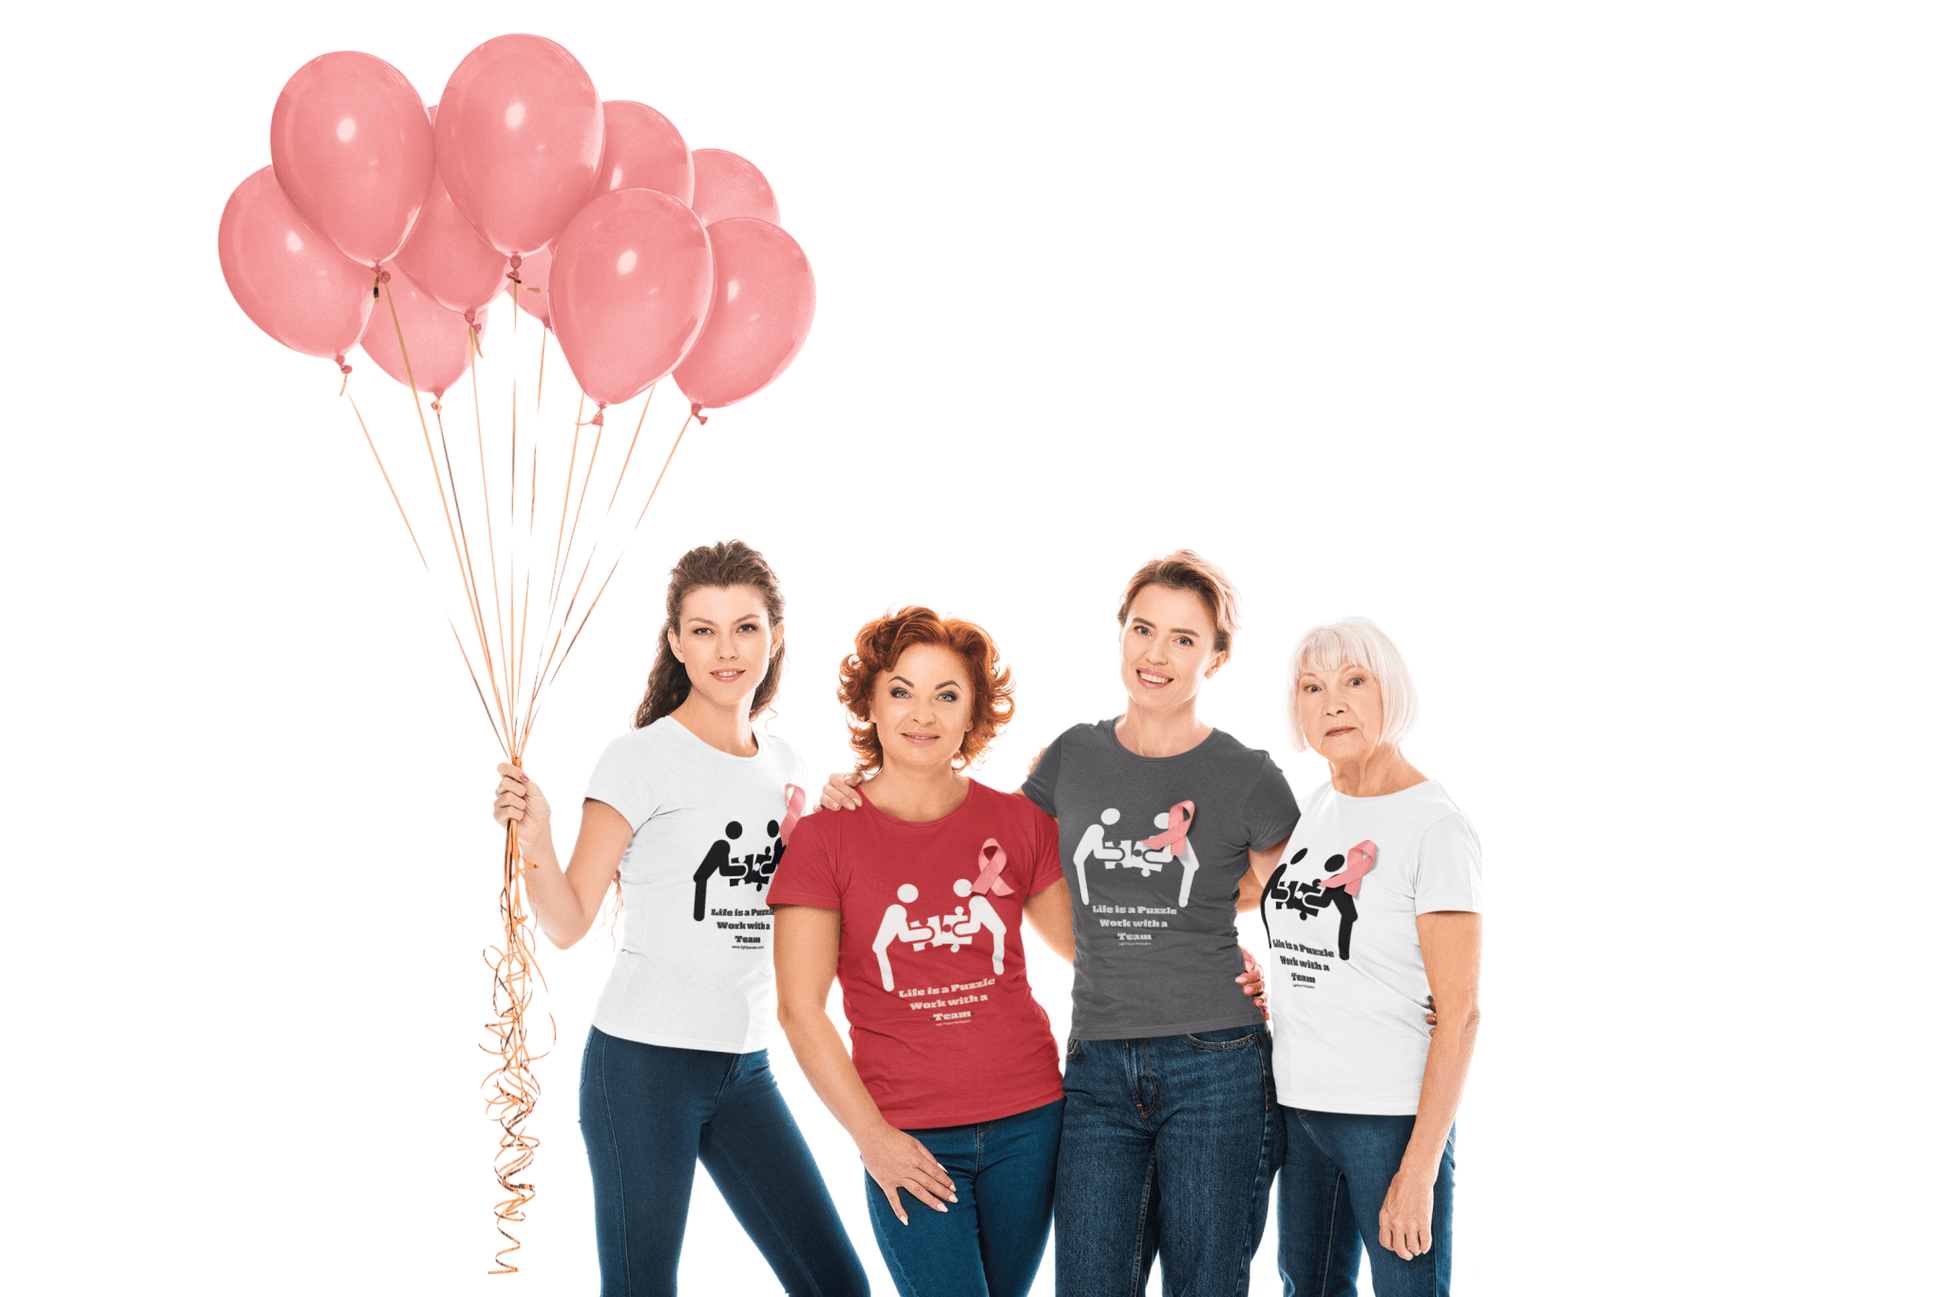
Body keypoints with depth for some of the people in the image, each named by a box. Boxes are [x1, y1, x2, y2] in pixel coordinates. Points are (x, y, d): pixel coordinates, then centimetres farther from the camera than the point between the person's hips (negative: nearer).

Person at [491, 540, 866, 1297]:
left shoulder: (783, 766, 11)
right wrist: (534, 840, -25)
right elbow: (569, 922, -7)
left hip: (745, 1066, 6)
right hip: (644, 1063, -6)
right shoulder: (641, 759, -7)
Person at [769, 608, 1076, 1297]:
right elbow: (801, 1011, -4)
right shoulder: (825, 839, -5)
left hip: (1027, 1124, 3)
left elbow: (1084, 943, 16)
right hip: (908, 1139, -3)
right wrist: (872, 1136, -8)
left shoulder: (1017, 824, 2)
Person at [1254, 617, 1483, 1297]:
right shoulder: (1315, 808, 9)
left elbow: (1460, 1011, -15)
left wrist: (1419, 1169, -18)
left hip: (1393, 1116, -7)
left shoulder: (1436, 827, -12)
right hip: (1298, 1107, 7)